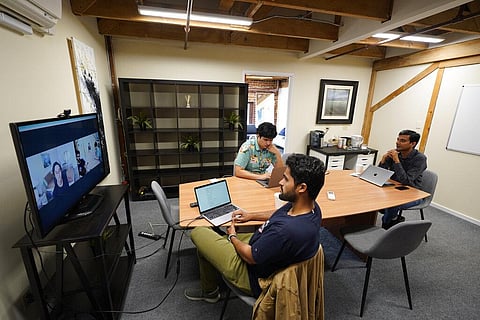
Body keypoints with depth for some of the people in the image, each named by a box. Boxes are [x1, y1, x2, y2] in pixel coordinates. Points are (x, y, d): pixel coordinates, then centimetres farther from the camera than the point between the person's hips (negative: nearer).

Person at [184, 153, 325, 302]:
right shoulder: (310, 205, -12)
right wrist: (251, 215, 8)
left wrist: (232, 237, -6)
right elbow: (280, 214, 11)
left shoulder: (289, 230, -40)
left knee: (198, 233, 1)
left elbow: (250, 257, -24)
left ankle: (209, 291, 26)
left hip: (253, 276, -8)